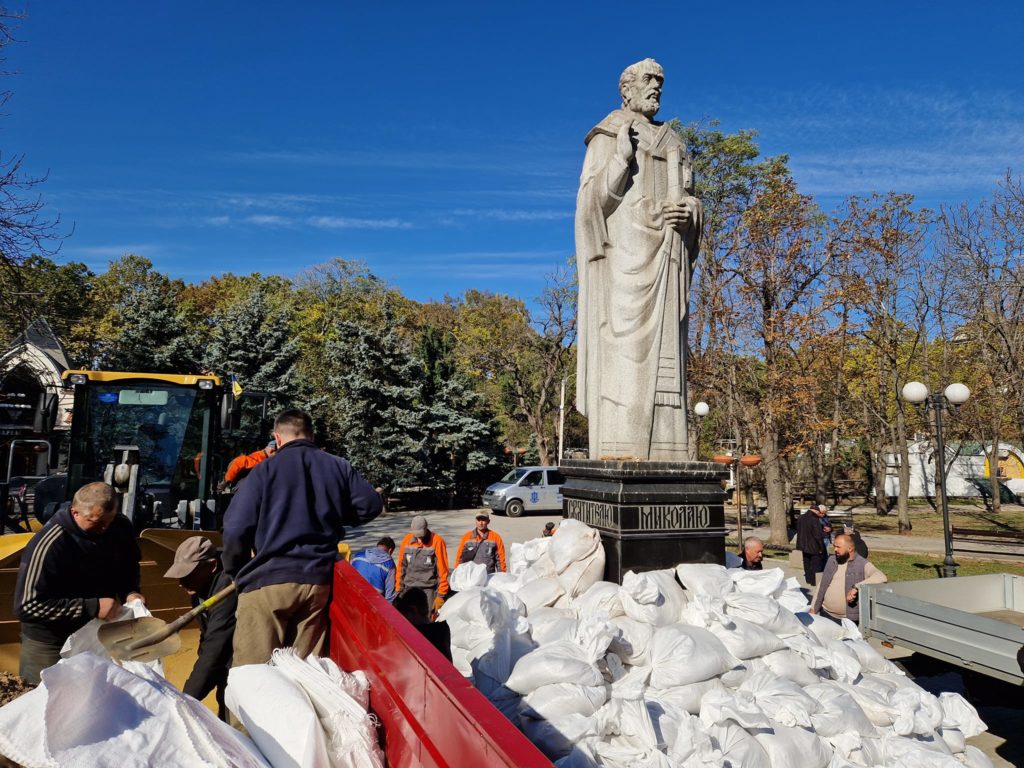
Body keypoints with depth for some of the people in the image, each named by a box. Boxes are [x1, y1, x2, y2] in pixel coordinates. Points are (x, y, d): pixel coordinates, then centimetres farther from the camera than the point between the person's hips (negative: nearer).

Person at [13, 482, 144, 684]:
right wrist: (92, 608, -32)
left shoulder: (121, 527, -12)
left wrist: (130, 591, -12)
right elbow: (27, 606, -29)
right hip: (50, 644, -5)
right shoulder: (48, 545, -29)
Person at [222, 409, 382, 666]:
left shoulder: (265, 469, -2)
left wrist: (237, 572, 10)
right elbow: (371, 505, 8)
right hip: (318, 580, 4)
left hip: (267, 581, -3)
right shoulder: (339, 467, 6)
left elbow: (236, 526, -7)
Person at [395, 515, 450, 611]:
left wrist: (441, 595, -9)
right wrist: (399, 589, 9)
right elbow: (401, 566, 11)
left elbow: (442, 570, -8)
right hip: (409, 589, 4)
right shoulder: (407, 540, 4)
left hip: (429, 590, -4)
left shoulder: (437, 541, -10)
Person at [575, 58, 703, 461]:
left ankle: (660, 454, -2)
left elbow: (690, 201, 19)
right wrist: (621, 158, -19)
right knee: (623, 349, -15)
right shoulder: (608, 136, 6)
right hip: (626, 250, -6)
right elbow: (592, 198, -5)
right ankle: (617, 456, -16)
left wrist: (687, 214, -5)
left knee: (663, 350, -2)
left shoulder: (673, 144, 24)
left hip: (665, 254, 6)